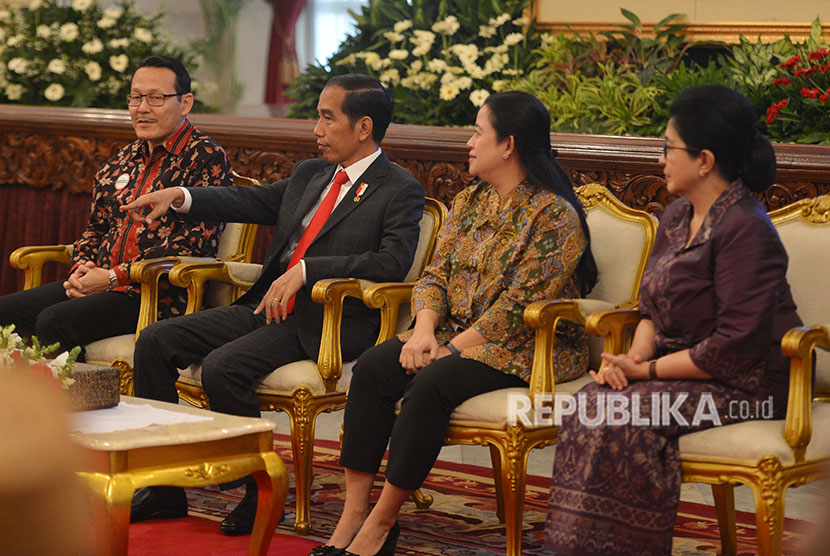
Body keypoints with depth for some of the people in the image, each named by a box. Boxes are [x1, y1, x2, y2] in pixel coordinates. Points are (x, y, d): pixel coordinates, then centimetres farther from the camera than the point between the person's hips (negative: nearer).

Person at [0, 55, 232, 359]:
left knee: (54, 322, -29)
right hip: (99, 284, 8)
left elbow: (197, 242, -15)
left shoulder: (208, 158, -5)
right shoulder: (123, 160, 20)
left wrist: (114, 277, -15)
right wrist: (81, 269, 2)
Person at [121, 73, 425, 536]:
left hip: (327, 323, -8)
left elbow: (393, 262, -19)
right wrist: (179, 197, 8)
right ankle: (166, 488, 2)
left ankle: (262, 493, -11)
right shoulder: (309, 175, 18)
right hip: (267, 306, 8)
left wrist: (305, 270, -24)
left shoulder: (400, 191, -6)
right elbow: (253, 202, 24)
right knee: (155, 341, -4)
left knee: (223, 367, -29)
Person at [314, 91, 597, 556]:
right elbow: (437, 273, 10)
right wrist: (425, 330, -10)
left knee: (432, 383, -32)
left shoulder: (555, 216, -11)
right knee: (373, 366, -18)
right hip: (457, 336, 7)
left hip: (522, 349, -7)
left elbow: (521, 303, -18)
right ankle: (353, 514, -20)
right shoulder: (469, 202, 15)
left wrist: (454, 348, -19)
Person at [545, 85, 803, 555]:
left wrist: (648, 369, -16)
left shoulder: (745, 230, -18)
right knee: (591, 405, -18)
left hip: (746, 385, -8)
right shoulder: (677, 216, 12)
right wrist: (633, 357, -5)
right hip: (681, 369, 8)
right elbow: (654, 310, 17)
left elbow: (735, 347, -22)